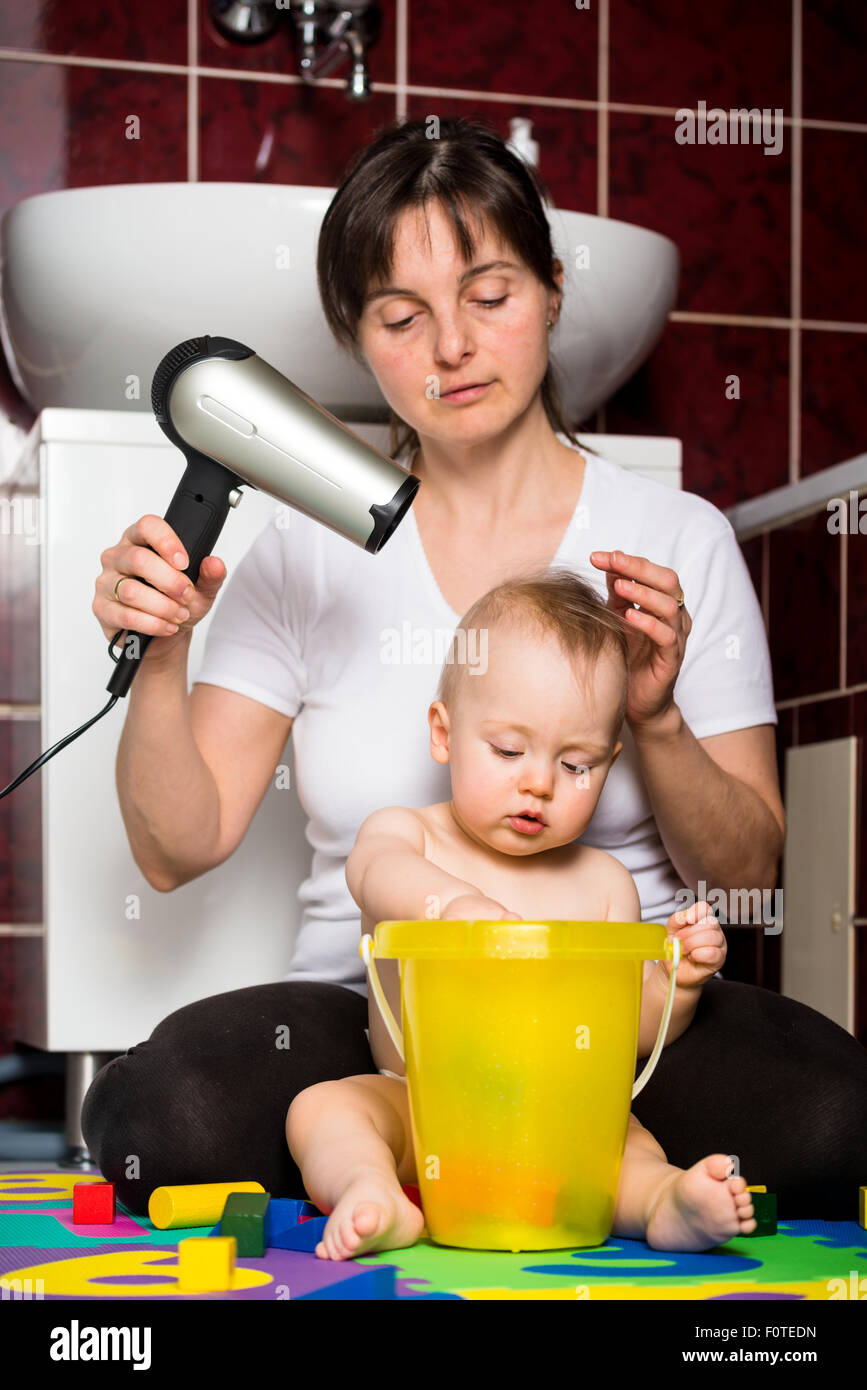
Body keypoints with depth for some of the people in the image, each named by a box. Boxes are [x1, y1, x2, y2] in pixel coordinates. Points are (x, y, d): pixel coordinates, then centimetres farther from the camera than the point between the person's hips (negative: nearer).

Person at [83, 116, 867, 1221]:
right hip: (369, 1001, 1)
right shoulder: (309, 558, 8)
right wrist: (159, 663, -12)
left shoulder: (680, 543, 5)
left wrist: (655, 721, -14)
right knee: (152, 1112, -32)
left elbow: (743, 877, 4)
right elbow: (179, 848, 4)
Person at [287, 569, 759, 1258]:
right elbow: (378, 872, -25)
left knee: (628, 1135, -27)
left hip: (553, 1123, 1)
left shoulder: (602, 883, 10)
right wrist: (453, 901, -49)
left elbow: (635, 1031, 11)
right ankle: (372, 1193, -49)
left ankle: (659, 1200, -55)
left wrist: (678, 980, -12)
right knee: (322, 1107, -24)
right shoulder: (404, 833, 3)